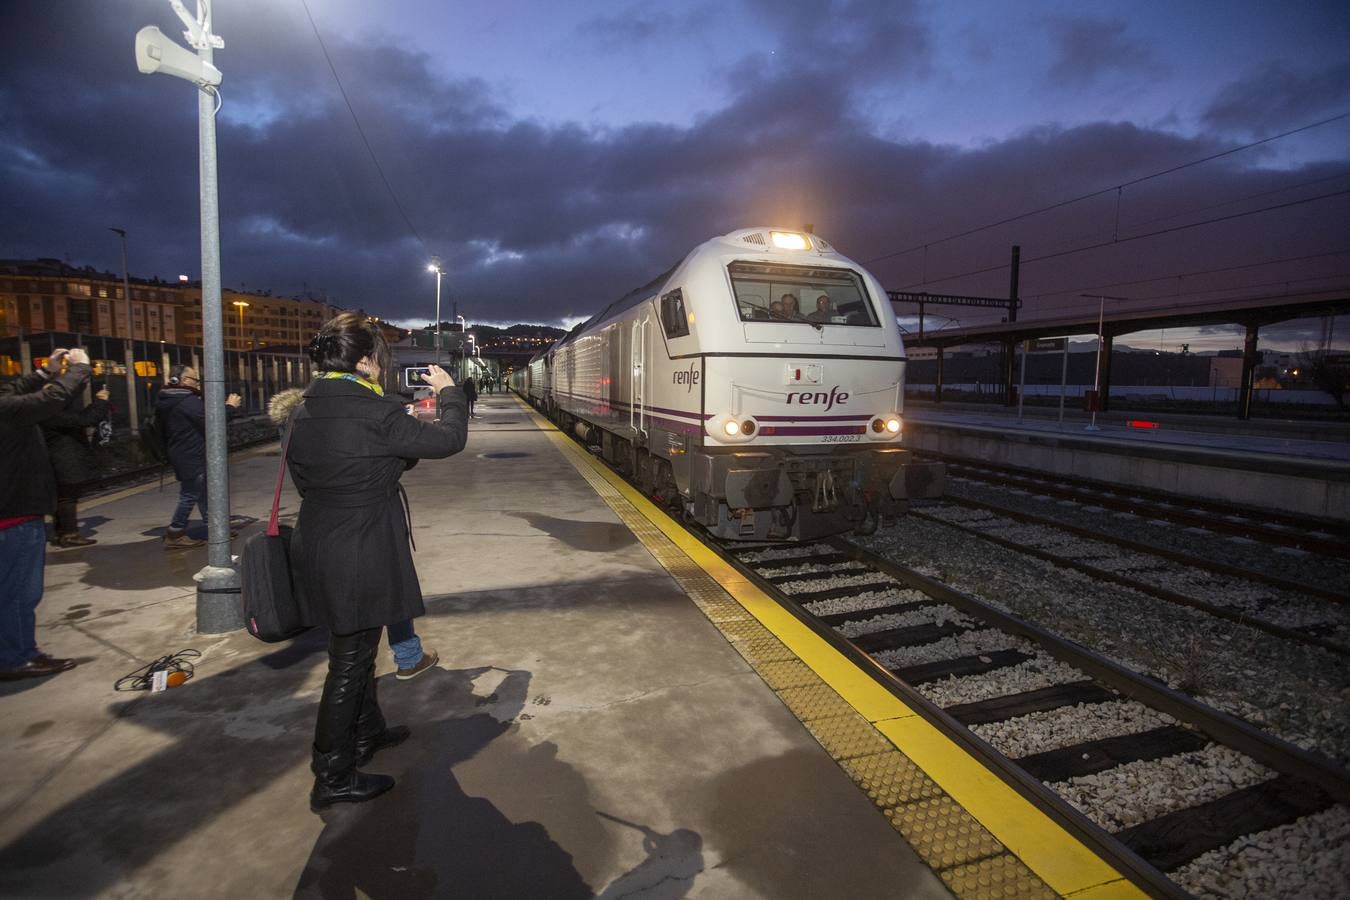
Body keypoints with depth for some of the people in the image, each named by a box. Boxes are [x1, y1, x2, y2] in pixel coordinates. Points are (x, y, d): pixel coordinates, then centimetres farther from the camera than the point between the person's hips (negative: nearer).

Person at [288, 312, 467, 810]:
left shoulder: (305, 412, 4)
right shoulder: (374, 413, -21)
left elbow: (304, 478, 14)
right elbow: (448, 439, -14)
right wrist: (449, 391, 4)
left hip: (316, 550, 9)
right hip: (360, 557, -9)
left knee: (355, 648, 25)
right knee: (350, 660, 5)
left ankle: (367, 733, 44)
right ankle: (333, 778, 19)